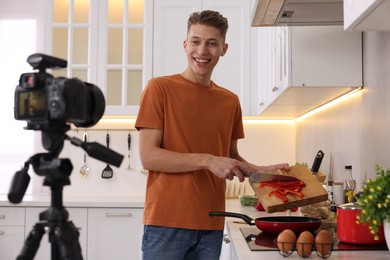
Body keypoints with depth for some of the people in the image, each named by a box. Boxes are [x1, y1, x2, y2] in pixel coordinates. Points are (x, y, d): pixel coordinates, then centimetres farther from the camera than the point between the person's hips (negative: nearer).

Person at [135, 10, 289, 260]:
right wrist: (207, 160, -17)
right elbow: (148, 157, -10)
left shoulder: (230, 101, 9)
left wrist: (263, 171, 1)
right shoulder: (160, 88, -4)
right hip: (166, 222, -4)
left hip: (211, 225, 4)